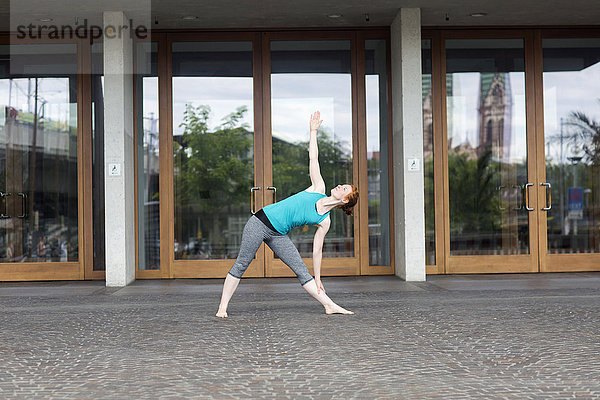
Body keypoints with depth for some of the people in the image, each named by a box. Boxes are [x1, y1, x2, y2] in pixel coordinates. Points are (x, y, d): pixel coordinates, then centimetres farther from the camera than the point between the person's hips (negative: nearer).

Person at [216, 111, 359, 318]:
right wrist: (313, 130, 5)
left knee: (302, 270, -5)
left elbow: (317, 249, 6)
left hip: (278, 235, 2)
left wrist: (318, 279, 3)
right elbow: (313, 157, 5)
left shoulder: (324, 222, 4)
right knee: (241, 264, -4)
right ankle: (223, 306, 2)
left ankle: (329, 305, 0)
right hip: (261, 221, -2)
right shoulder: (318, 189, 2)